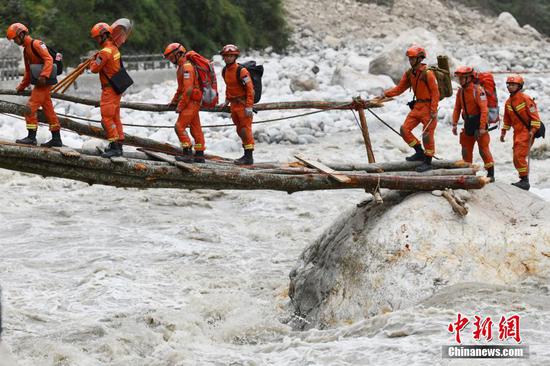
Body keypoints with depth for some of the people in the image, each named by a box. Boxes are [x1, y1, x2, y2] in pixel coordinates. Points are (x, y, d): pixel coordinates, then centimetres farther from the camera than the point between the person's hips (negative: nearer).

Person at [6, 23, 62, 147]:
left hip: (43, 82, -10)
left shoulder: (36, 44, -10)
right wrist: (21, 86, 25)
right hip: (41, 84, 10)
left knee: (31, 107, -11)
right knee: (48, 110, 11)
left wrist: (43, 75, -31)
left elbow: (49, 59, -21)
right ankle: (56, 139, 14)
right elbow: (28, 72, 27)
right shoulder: (26, 49, 20)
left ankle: (31, 137, -9)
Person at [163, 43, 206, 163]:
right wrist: (174, 101, 22)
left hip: (191, 101, -10)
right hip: (194, 103, 10)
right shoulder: (182, 66, 16)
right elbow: (181, 87, 25)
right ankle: (200, 154, 15)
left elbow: (188, 89, -22)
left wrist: (180, 106, -19)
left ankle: (187, 153, -13)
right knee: (195, 128, 11)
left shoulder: (187, 66, -17)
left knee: (180, 126, -11)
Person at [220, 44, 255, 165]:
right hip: (234, 104, 9)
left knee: (246, 129, -8)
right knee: (239, 130, 13)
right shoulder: (225, 71, 9)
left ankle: (249, 157, -6)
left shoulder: (241, 71, -18)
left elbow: (250, 89, -19)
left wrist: (249, 106, -23)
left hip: (243, 103, -9)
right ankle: (247, 154, 22)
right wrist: (227, 100, 21)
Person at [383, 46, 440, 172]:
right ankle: (420, 152, 15)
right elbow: (399, 88, 9)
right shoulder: (409, 74, 6)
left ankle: (428, 162, 8)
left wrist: (433, 111, -19)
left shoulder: (427, 73, -16)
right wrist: (386, 94, -6)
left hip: (428, 107, -8)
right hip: (417, 106, 8)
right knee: (405, 129, 0)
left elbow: (435, 92, -15)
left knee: (427, 135, -3)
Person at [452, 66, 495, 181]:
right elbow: (457, 109, 13)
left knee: (483, 148, -5)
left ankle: (491, 174, 0)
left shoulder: (478, 90, -18)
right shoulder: (460, 91, 5)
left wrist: (482, 127, -25)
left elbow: (484, 110, -21)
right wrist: (454, 124, 7)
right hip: (468, 124, 7)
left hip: (478, 122, -7)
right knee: (466, 149, 11)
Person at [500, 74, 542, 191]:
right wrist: (503, 132, 19)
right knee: (516, 158, 10)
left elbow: (534, 116, -14)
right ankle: (523, 181, 20)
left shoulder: (526, 99, -12)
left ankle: (525, 180, -10)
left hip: (527, 132, -8)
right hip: (517, 133, 8)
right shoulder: (508, 102, 11)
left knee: (519, 156, -16)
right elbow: (507, 119, 23)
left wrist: (533, 130, -21)